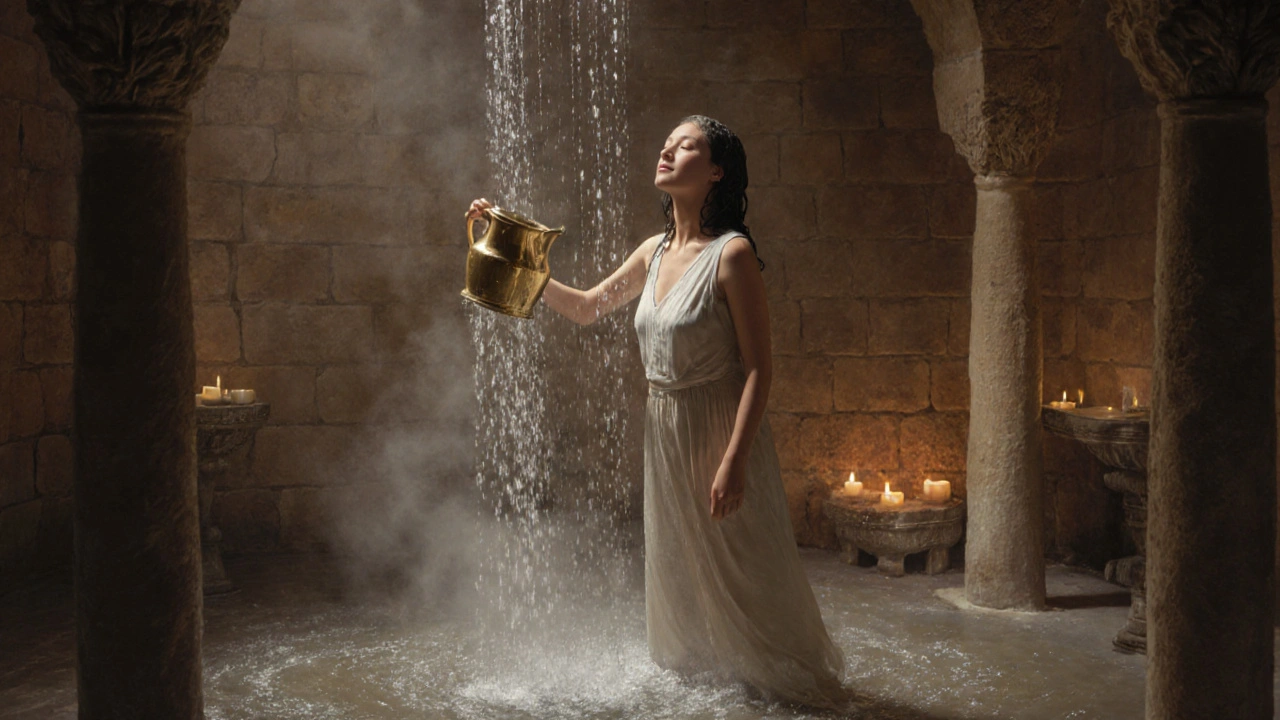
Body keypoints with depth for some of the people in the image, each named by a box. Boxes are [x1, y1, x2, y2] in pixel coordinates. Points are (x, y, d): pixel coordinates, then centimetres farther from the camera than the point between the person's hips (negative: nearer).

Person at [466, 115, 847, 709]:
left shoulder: (731, 253, -16)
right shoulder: (655, 253, 6)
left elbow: (758, 368, -17)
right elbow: (586, 308, 18)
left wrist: (733, 460, -24)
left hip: (719, 431, -7)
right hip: (664, 432, 7)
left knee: (738, 574, 4)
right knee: (677, 572, 19)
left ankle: (794, 685, 23)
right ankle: (696, 675, 39)